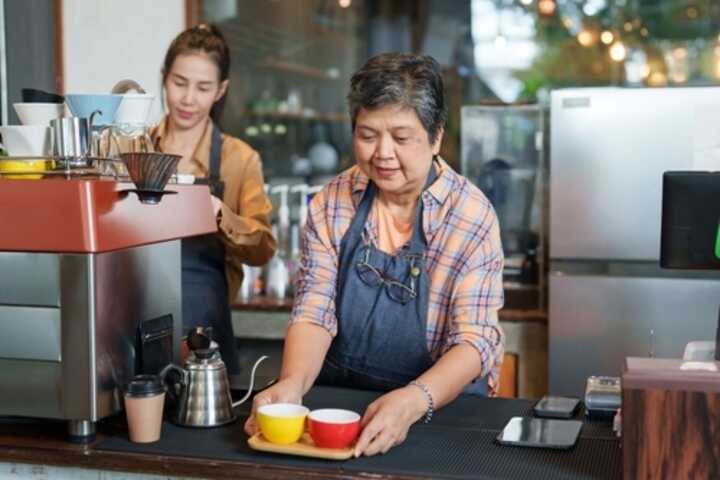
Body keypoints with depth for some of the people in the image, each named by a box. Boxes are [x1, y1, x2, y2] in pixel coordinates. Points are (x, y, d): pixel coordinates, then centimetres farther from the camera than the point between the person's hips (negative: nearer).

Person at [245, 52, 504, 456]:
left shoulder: (472, 215, -9)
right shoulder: (332, 203, 0)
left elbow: (474, 339, -13)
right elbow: (315, 313, -4)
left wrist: (412, 402, -32)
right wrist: (292, 385, -25)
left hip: (442, 403, -1)